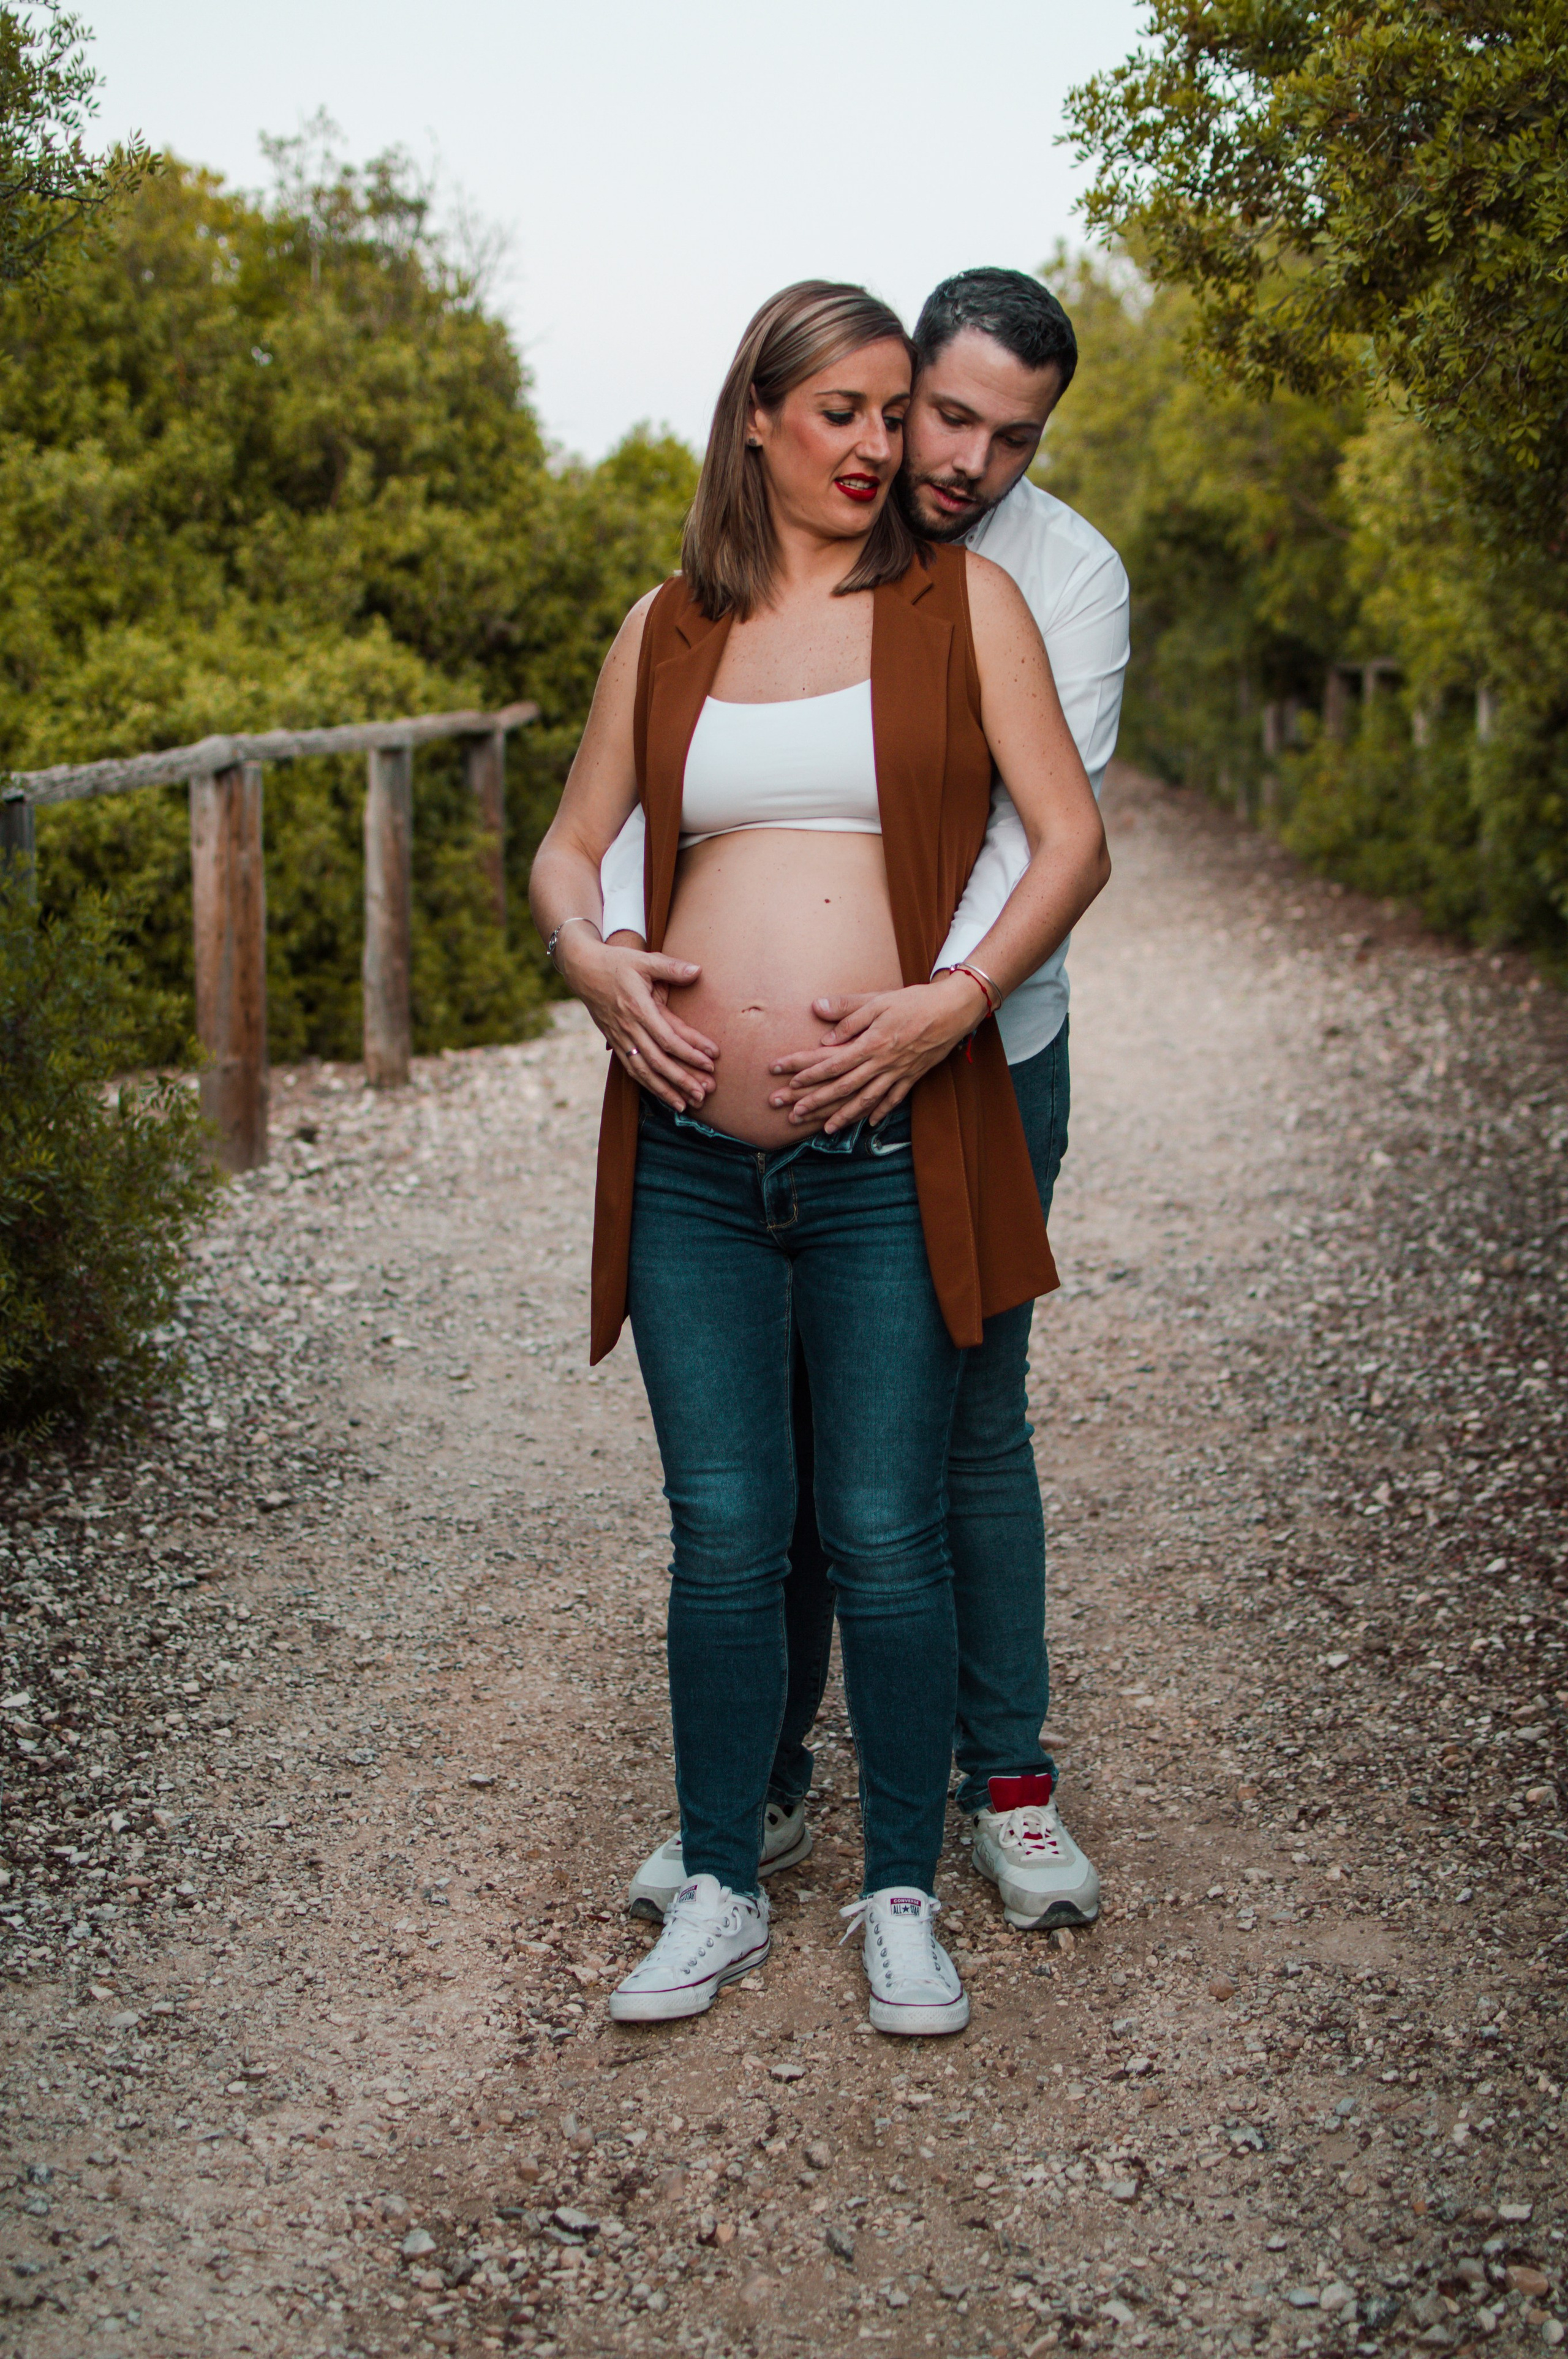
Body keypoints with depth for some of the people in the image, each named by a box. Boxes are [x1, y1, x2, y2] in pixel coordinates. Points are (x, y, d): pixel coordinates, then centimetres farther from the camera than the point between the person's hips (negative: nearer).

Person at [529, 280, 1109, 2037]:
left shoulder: (959, 601, 6)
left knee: (885, 1540, 2)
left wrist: (959, 995, -14)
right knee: (723, 1534, 7)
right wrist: (589, 960, -4)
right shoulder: (666, 629, 12)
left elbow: (1074, 841, 0)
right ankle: (719, 1889, 23)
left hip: (891, 1148, -2)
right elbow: (569, 843, 18)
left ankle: (901, 1895, 21)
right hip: (690, 1155, 2)